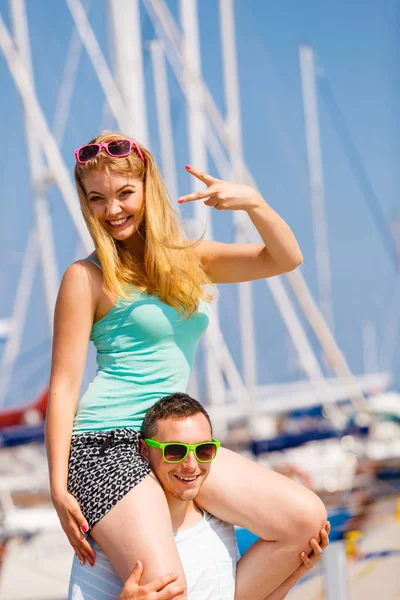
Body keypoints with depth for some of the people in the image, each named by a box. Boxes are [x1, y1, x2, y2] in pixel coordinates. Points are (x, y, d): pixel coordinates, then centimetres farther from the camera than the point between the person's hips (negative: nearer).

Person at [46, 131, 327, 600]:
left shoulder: (188, 260, 13)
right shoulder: (87, 277, -3)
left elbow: (285, 259, 8)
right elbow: (63, 386, -5)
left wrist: (253, 202, -10)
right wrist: (59, 488, -11)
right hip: (106, 444, -6)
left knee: (307, 518, -6)